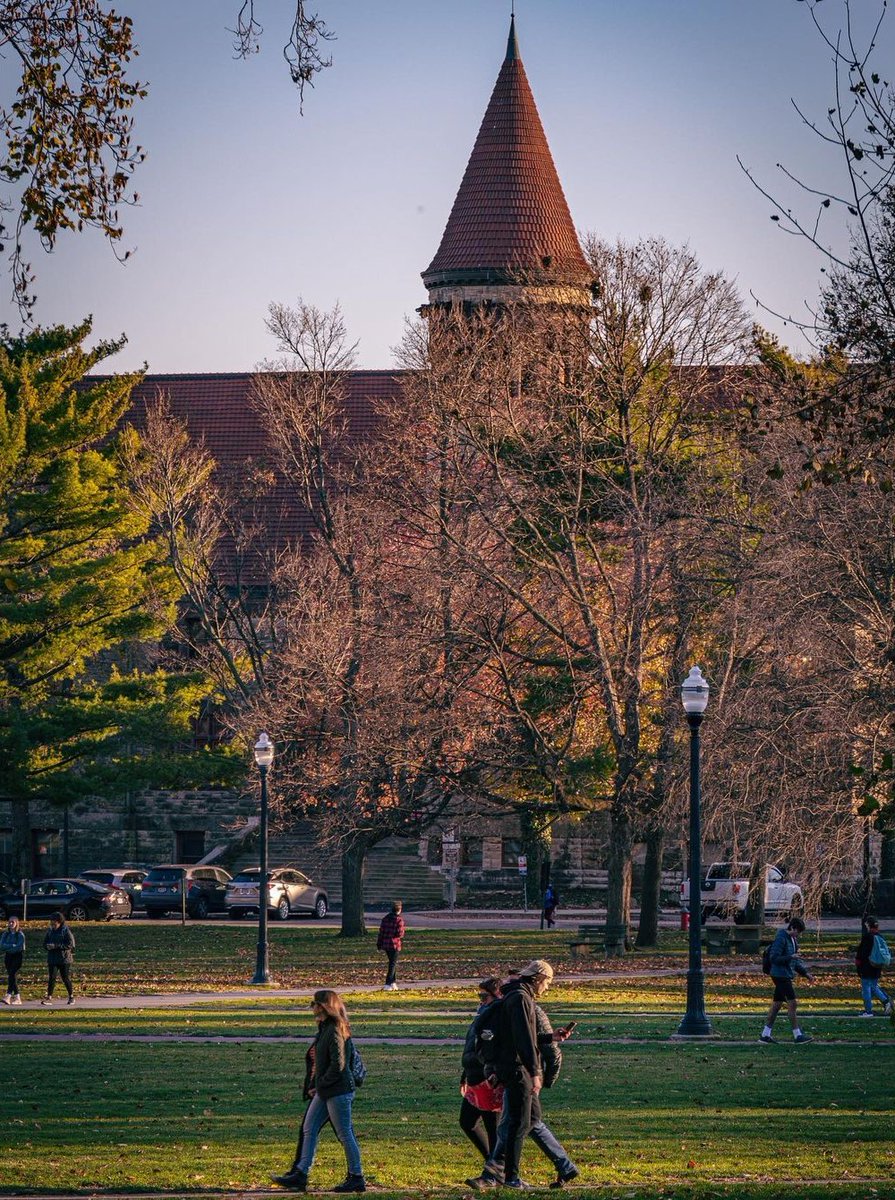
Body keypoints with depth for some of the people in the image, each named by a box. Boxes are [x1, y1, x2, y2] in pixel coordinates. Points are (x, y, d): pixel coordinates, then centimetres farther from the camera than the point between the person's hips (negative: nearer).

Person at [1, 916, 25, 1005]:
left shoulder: (20, 934, -5)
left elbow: (20, 947, -15)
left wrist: (7, 947, -10)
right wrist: (12, 946, -14)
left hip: (17, 957, -5)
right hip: (8, 957, 5)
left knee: (12, 975, -18)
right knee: (12, 977, 4)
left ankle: (8, 996, -28)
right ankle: (17, 998, 9)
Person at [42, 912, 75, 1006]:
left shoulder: (66, 931, -9)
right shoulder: (50, 931, 7)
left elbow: (70, 944, -15)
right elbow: (45, 943, 13)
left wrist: (55, 946, -21)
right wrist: (48, 946, -12)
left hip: (64, 959, -4)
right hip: (52, 958, 4)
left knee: (66, 978, 3)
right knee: (51, 978, -3)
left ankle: (71, 997, 18)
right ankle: (49, 997, -3)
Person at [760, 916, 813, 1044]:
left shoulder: (792, 940, 16)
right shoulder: (781, 939, -14)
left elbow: (796, 961, 24)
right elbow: (774, 958, -19)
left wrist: (805, 973, 14)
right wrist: (790, 957, -24)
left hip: (786, 977, 10)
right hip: (780, 975, -10)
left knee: (776, 1004, 11)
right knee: (792, 1004, -9)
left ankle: (766, 1034, 15)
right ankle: (798, 1036, -8)